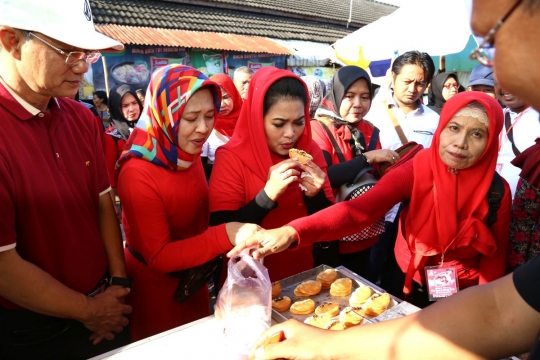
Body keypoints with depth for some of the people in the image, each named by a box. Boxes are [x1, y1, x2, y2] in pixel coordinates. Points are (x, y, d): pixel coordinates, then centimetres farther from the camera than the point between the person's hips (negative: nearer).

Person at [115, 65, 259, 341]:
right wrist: (225, 236, -36)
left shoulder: (186, 154, -8)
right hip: (156, 287, -6)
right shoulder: (138, 174, -29)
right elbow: (158, 257, -26)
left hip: (194, 277, 7)